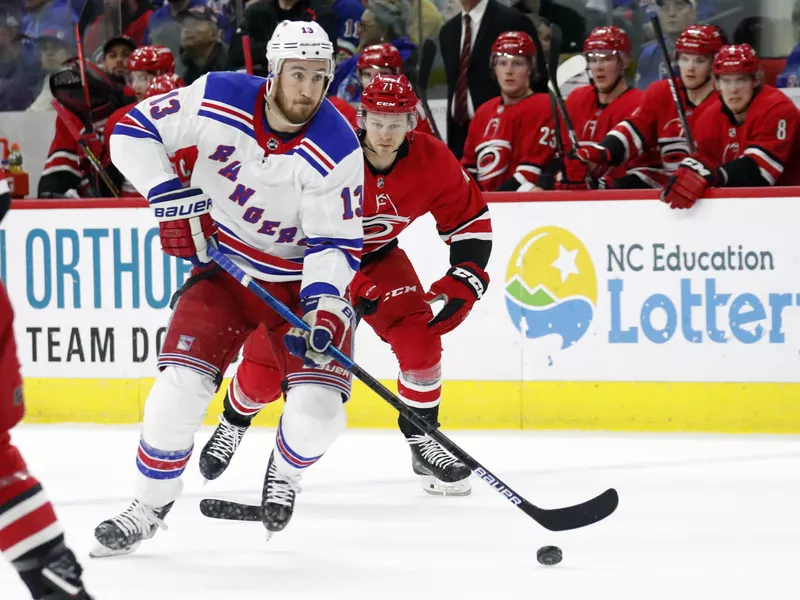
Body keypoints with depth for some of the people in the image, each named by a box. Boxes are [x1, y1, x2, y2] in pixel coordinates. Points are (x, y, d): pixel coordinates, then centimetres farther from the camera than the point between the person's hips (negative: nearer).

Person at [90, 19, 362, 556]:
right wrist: (171, 199, -20)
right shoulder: (219, 100, -18)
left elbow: (336, 243, -18)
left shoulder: (336, 149, -22)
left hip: (300, 279, -1)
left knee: (318, 408, -16)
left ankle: (284, 473, 21)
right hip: (223, 266, 1)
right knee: (181, 387, -15)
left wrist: (326, 306, -33)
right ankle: (151, 505, 8)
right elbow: (132, 132, -10)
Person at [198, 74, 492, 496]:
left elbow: (472, 222, -7)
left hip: (376, 256, 3)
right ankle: (234, 422, 29)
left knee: (420, 337, -17)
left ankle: (423, 443, 1)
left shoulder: (432, 162, -20)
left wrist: (463, 283, -19)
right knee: (267, 359, -4)